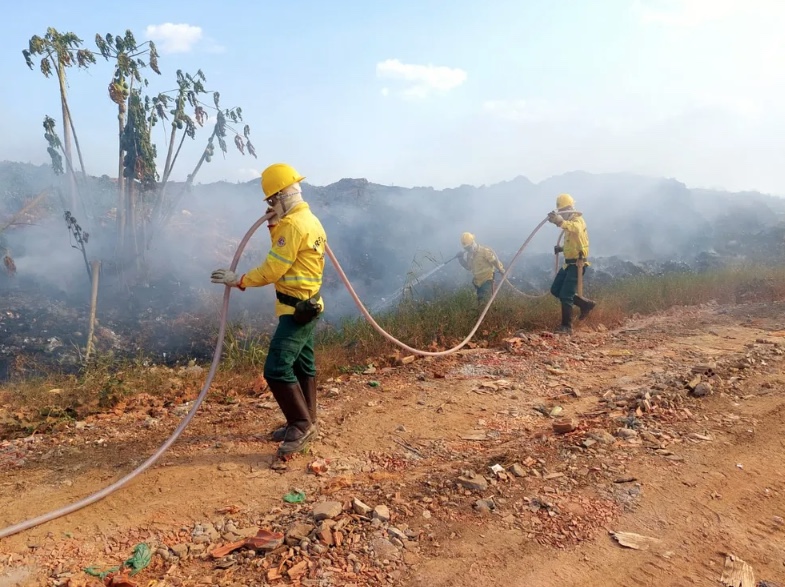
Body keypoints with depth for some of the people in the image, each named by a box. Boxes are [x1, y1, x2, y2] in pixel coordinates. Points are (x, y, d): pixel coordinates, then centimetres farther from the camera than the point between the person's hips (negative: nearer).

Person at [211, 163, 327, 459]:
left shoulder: (293, 224, -20)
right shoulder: (308, 218, 13)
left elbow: (273, 269, -20)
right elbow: (283, 255, 19)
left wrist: (238, 280, -11)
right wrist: (274, 226, 8)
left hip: (296, 308, -11)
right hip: (306, 304, 11)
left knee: (276, 369, -11)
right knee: (302, 366, 17)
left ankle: (302, 426, -1)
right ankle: (304, 424, 28)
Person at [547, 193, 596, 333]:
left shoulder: (577, 219, -13)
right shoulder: (570, 222, 18)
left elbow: (576, 228, -42)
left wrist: (561, 222, -60)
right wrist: (562, 248, 12)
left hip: (577, 264, -10)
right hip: (569, 263, 10)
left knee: (565, 295, -11)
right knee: (555, 290, 10)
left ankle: (567, 326, -3)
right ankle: (586, 304, 20)